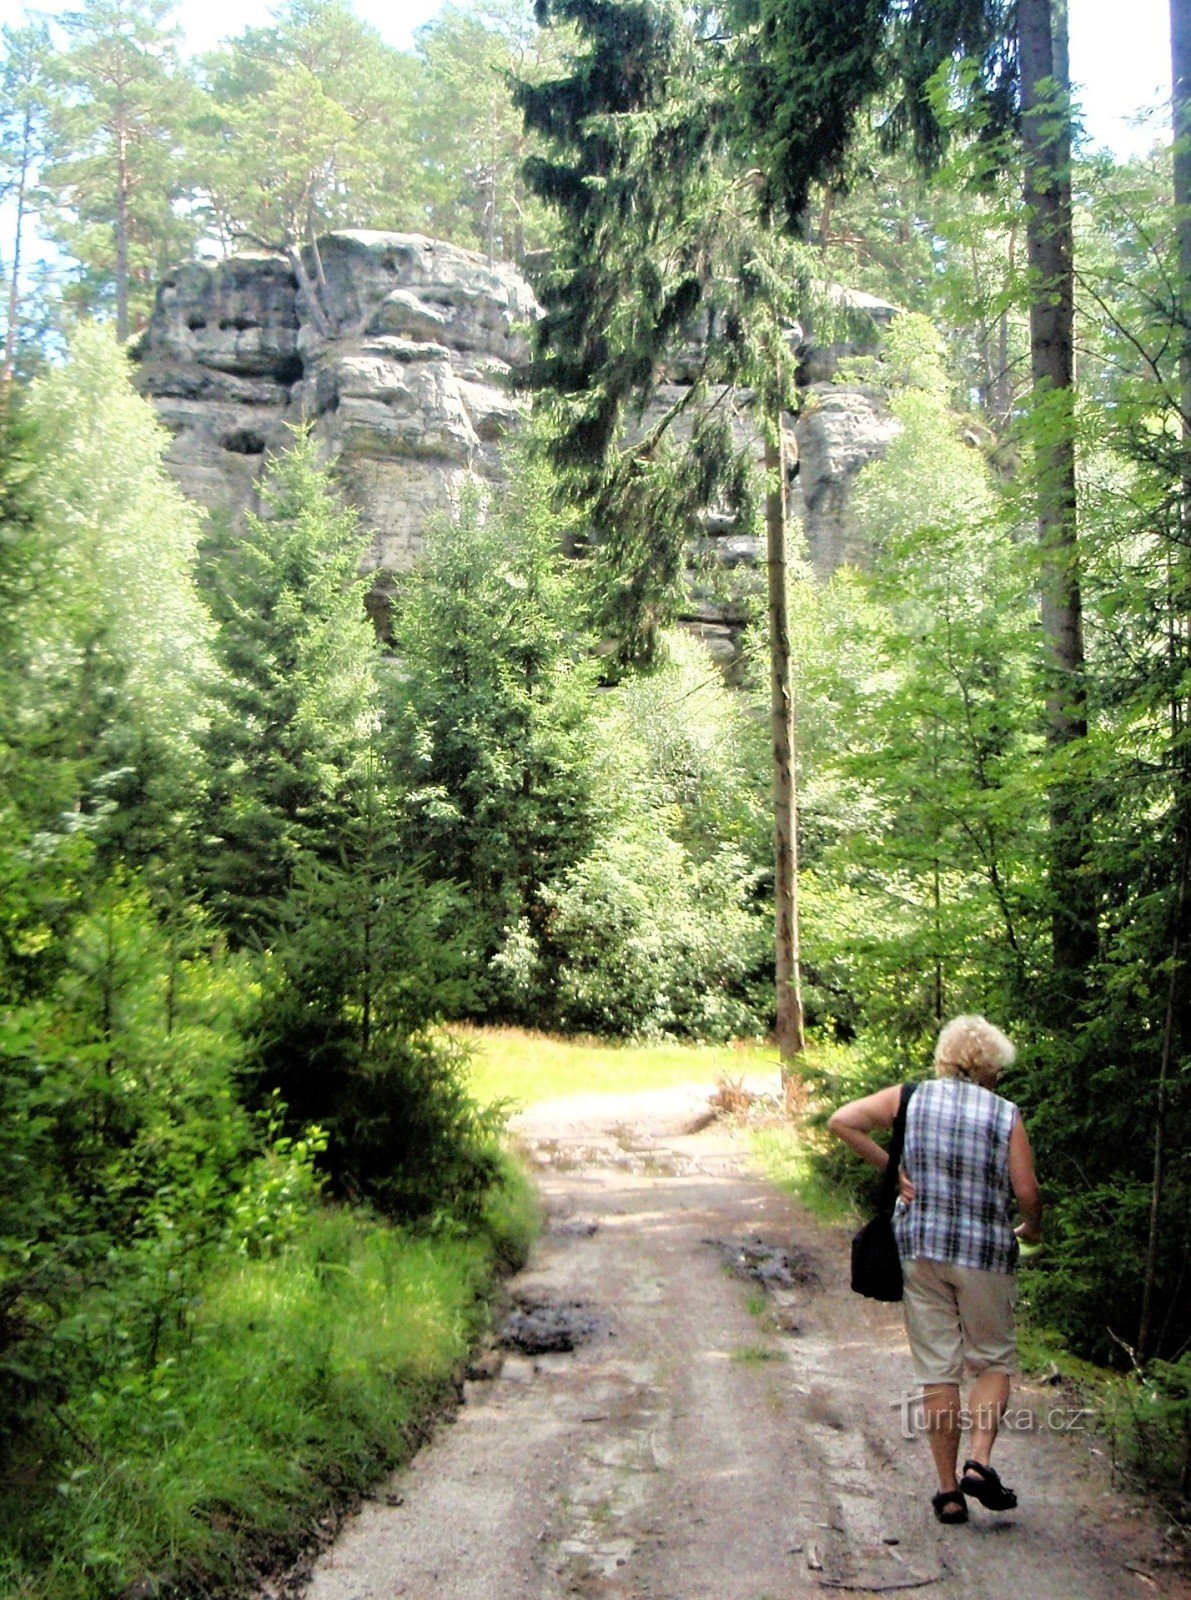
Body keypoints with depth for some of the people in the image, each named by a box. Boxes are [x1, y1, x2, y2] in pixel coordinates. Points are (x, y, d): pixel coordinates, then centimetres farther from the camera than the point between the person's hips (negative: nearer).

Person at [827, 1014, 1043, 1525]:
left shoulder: (912, 1098, 1)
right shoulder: (1006, 1115, -3)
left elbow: (841, 1122, -6)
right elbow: (1027, 1193, -5)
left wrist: (889, 1166, 0)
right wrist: (1031, 1230, 15)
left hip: (919, 1249, 2)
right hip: (985, 1252, -1)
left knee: (937, 1369, 8)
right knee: (993, 1360, 16)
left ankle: (948, 1489, 12)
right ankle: (979, 1463, -1)